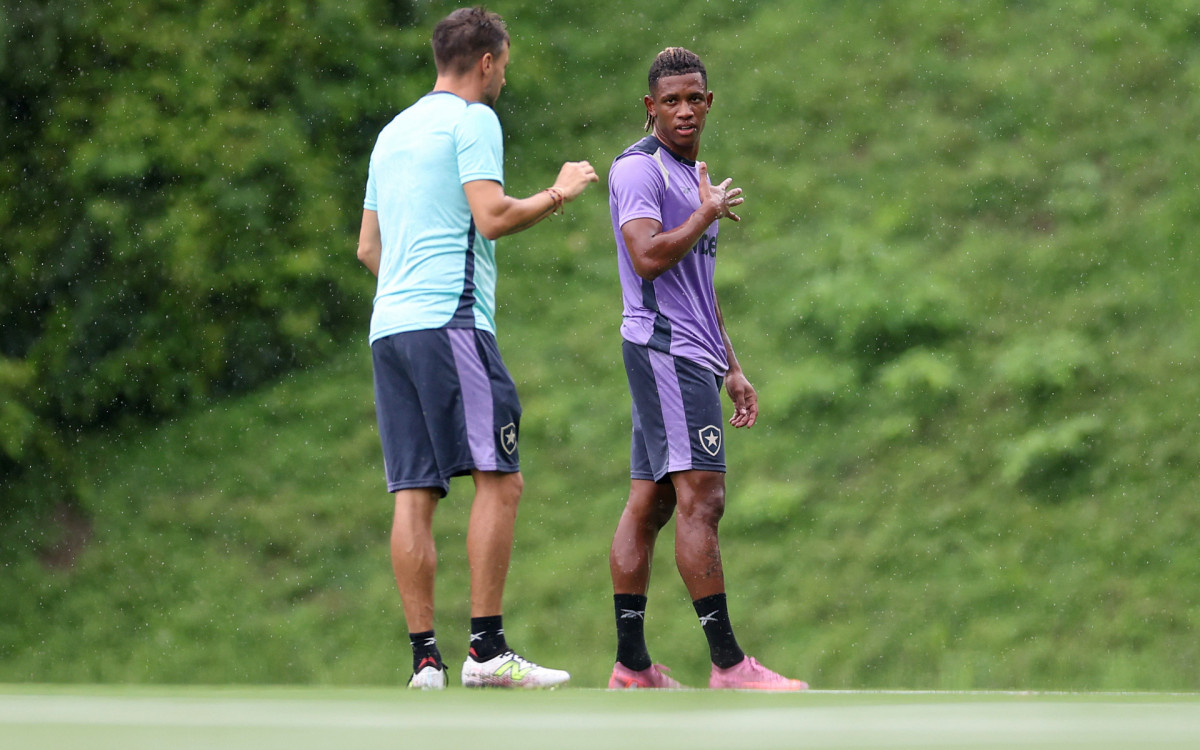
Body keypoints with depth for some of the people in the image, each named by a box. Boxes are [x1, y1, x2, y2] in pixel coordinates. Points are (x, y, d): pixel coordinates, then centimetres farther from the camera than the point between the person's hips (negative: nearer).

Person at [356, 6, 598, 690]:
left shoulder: (393, 133, 23)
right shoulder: (472, 120, -1)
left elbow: (368, 247, 26)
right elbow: (492, 217, -13)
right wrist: (559, 194, 1)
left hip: (388, 326, 8)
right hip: (450, 321, -8)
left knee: (415, 493, 2)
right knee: (500, 479, -8)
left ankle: (425, 660, -3)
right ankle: (487, 650, -14)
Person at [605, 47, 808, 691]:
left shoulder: (697, 176, 22)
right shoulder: (638, 168, -9)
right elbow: (648, 257, -23)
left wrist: (731, 369, 25)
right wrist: (708, 214, -10)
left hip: (688, 356, 10)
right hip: (664, 348, -10)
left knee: (649, 503, 8)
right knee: (701, 497, -15)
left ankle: (631, 666, 8)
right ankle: (727, 663, -17)